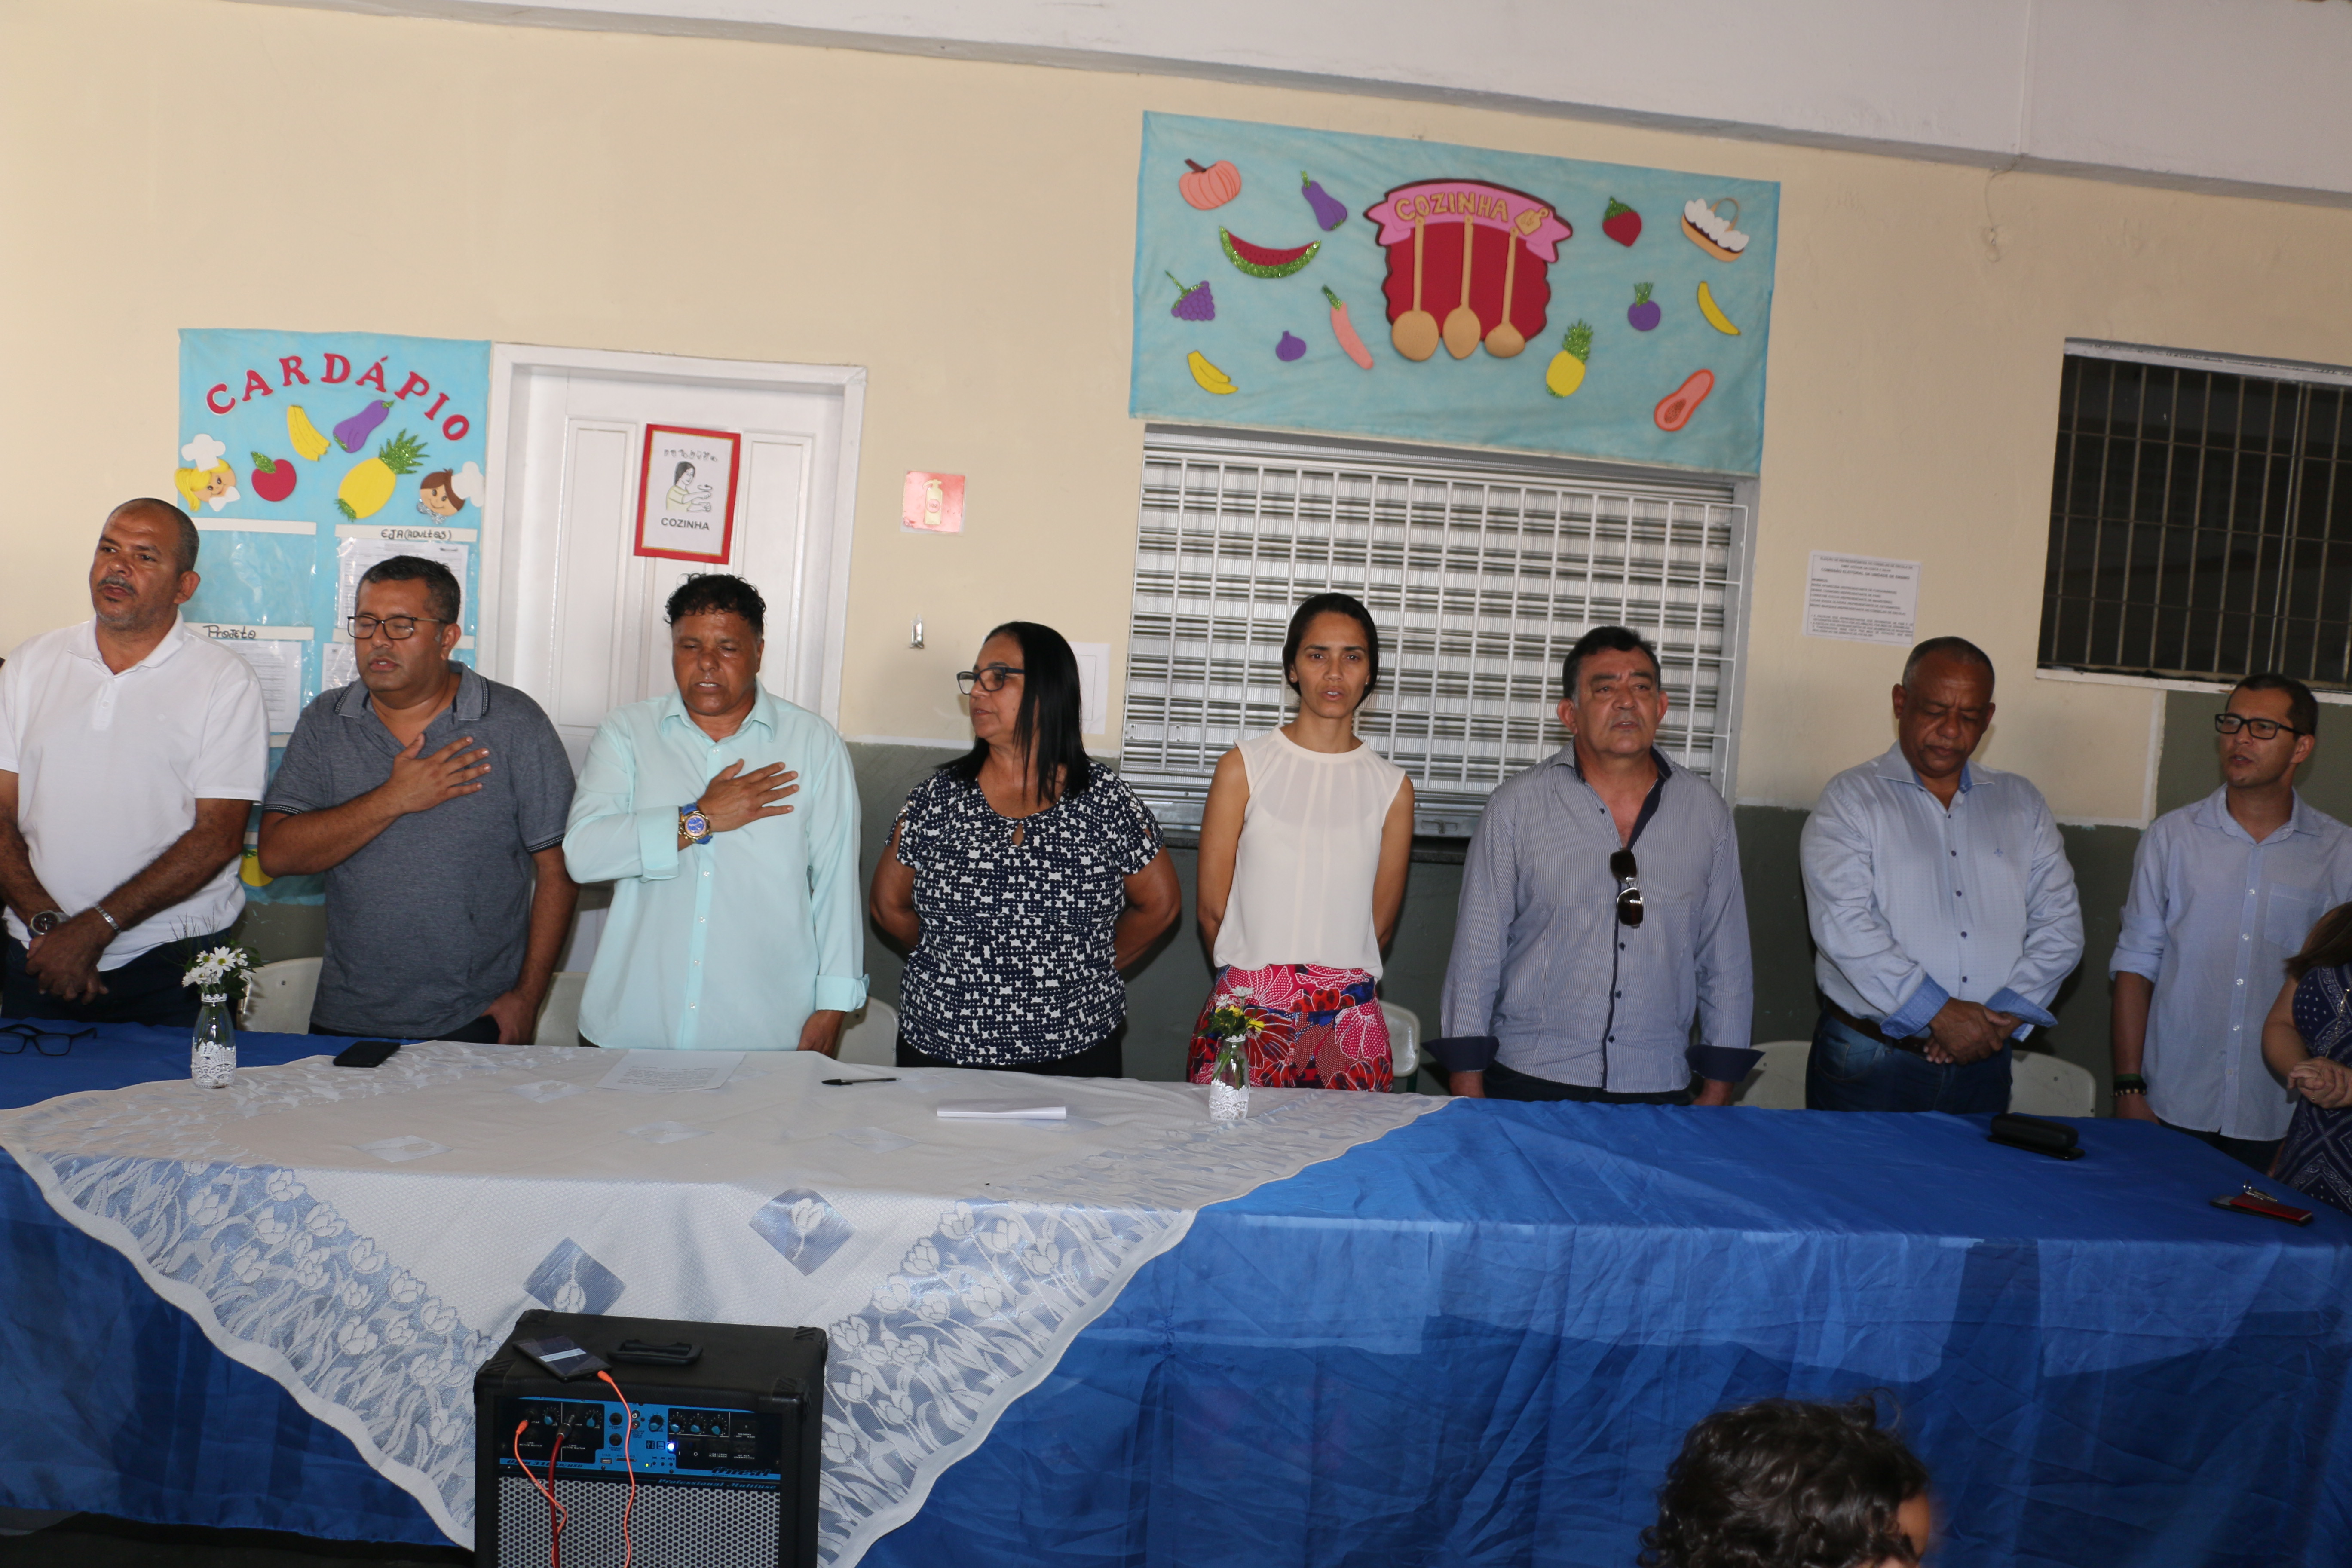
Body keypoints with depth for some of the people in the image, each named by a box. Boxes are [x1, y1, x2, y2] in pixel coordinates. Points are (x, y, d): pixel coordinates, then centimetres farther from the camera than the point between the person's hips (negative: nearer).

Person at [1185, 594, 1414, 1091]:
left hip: (1349, 1020, 1)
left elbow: (1380, 923, 8)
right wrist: (1251, 982, 6)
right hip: (1247, 1013, -1)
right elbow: (1212, 907, 2)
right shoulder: (1244, 767, 1)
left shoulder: (1392, 787, 5)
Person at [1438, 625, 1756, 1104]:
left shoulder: (1706, 812, 5)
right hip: (1528, 1083, -2)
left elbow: (1726, 961, 9)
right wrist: (1467, 1088, -4)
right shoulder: (1518, 806, -3)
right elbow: (1476, 955, -2)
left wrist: (1717, 1094, 6)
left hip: (1660, 1089, 2)